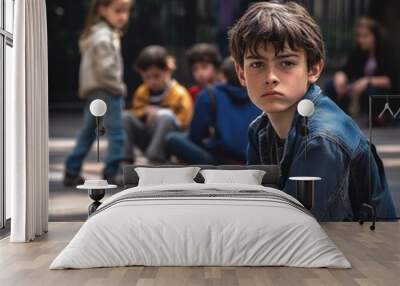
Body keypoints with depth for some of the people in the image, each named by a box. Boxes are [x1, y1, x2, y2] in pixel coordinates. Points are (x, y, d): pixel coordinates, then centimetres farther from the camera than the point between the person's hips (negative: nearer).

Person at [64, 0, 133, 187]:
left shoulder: (100, 33, 18)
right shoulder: (103, 36, -15)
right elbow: (105, 69, -22)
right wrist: (119, 87, -10)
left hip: (93, 91, 10)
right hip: (107, 92, -10)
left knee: (87, 134, 14)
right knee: (116, 135, -6)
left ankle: (71, 173, 17)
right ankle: (110, 175, -5)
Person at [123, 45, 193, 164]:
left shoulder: (180, 93, -8)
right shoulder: (141, 92, 7)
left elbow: (183, 122, -13)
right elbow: (136, 112, 9)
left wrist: (159, 113, -19)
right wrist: (145, 112, -12)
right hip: (146, 139, 5)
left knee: (165, 116, -35)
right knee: (125, 116, -16)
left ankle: (155, 161, -35)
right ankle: (125, 159, -19)